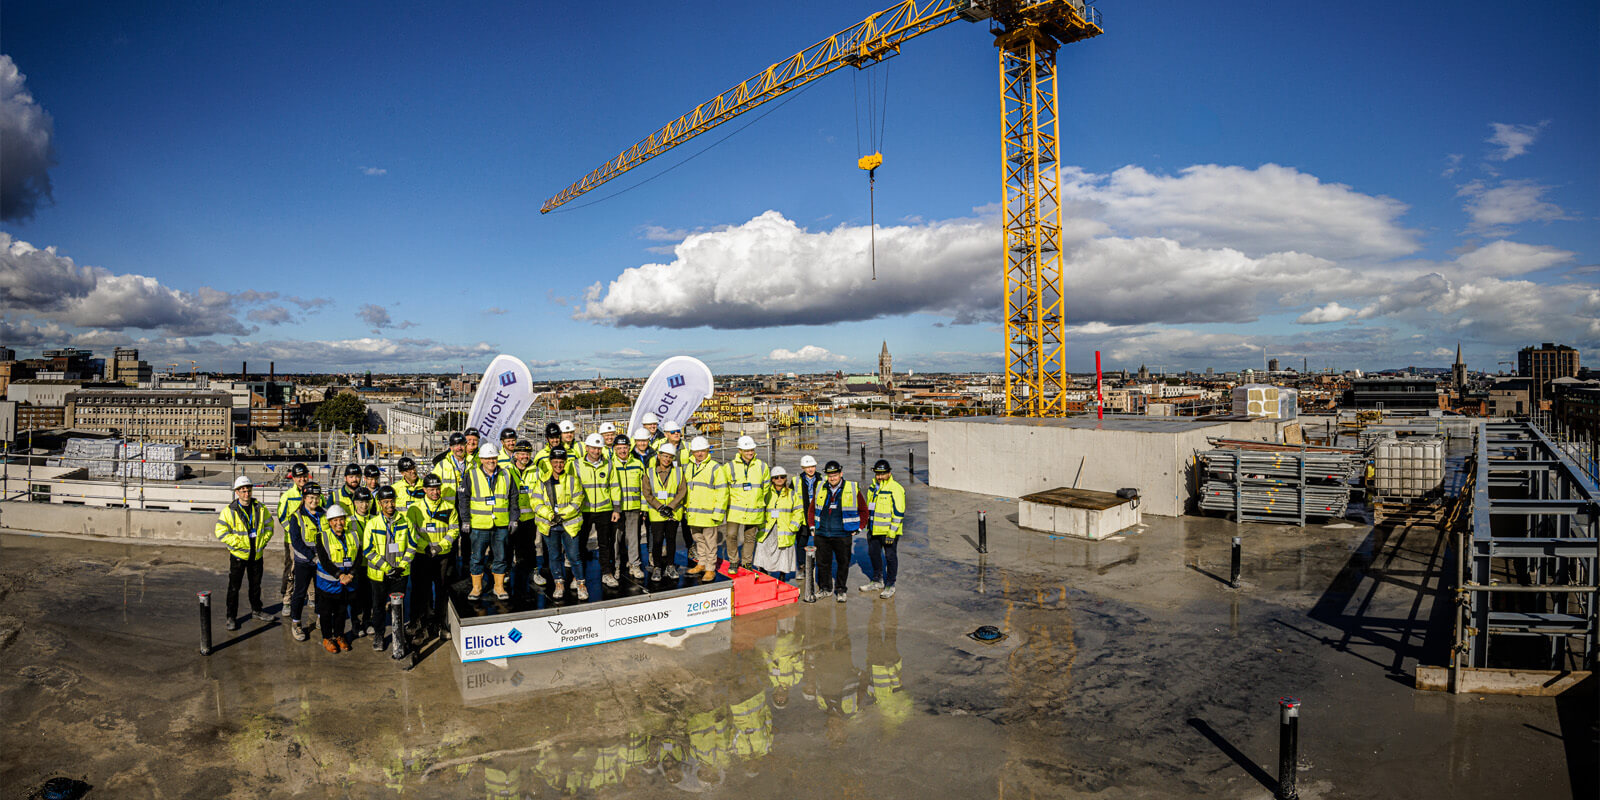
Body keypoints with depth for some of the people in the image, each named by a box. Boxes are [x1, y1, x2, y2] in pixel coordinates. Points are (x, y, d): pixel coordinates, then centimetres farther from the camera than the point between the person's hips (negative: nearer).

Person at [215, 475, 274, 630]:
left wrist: (263, 541, -3)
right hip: (238, 554, -3)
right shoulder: (229, 511, -10)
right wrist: (239, 543, -18)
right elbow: (221, 532, -13)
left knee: (256, 585, 17)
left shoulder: (261, 509, 1)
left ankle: (256, 610, 32)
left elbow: (268, 526, 10)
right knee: (234, 587, 2)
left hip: (257, 554, 3)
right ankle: (231, 617, 12)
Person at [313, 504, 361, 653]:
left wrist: (350, 575, -14)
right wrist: (340, 575, -21)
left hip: (347, 582, 3)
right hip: (328, 582, -3)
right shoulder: (322, 537, -7)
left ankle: (339, 636, 30)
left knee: (342, 610, 14)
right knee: (326, 611, 8)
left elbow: (358, 558, 0)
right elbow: (324, 561, -14)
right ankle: (327, 638, 24)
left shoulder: (354, 536, 3)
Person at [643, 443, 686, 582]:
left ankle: (670, 566, 21)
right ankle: (656, 567, 10)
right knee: (657, 540, -4)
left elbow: (682, 491, -2)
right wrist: (660, 507, -12)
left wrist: (670, 507, -12)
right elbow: (647, 493, -2)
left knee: (671, 539, 8)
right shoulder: (649, 472, 2)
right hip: (656, 513, -1)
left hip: (673, 512, 1)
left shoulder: (678, 472, 4)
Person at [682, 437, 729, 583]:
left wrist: (718, 513, -13)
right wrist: (685, 509, 16)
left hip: (708, 514, -5)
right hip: (692, 514, 6)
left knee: (710, 542, 2)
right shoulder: (687, 467, 10)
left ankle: (710, 569, 10)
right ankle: (701, 564, 31)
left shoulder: (715, 468, -7)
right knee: (698, 540, 17)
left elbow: (722, 492, -9)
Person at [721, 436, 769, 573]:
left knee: (750, 538, 10)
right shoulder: (730, 466, -2)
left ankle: (747, 563, 24)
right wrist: (728, 501, 9)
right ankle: (733, 562, 11)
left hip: (754, 510, 1)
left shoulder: (762, 466, 3)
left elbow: (765, 488, 15)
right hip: (735, 509, -1)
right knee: (731, 535, -7)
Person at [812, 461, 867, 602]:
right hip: (822, 534, 2)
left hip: (843, 535, -2)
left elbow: (863, 510, 6)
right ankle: (825, 588, 26)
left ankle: (840, 590, 21)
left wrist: (857, 528, 3)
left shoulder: (852, 489, -3)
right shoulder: (821, 488, 5)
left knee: (843, 563, 5)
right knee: (822, 562, 9)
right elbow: (812, 509, 18)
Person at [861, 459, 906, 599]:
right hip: (874, 529, 8)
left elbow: (899, 513, -18)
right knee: (873, 553, 17)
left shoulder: (895, 489, -17)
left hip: (889, 531, -8)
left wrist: (892, 533, -19)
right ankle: (877, 581, 34)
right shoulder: (872, 487, 8)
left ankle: (890, 586, 17)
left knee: (890, 557, 4)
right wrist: (868, 526, 20)